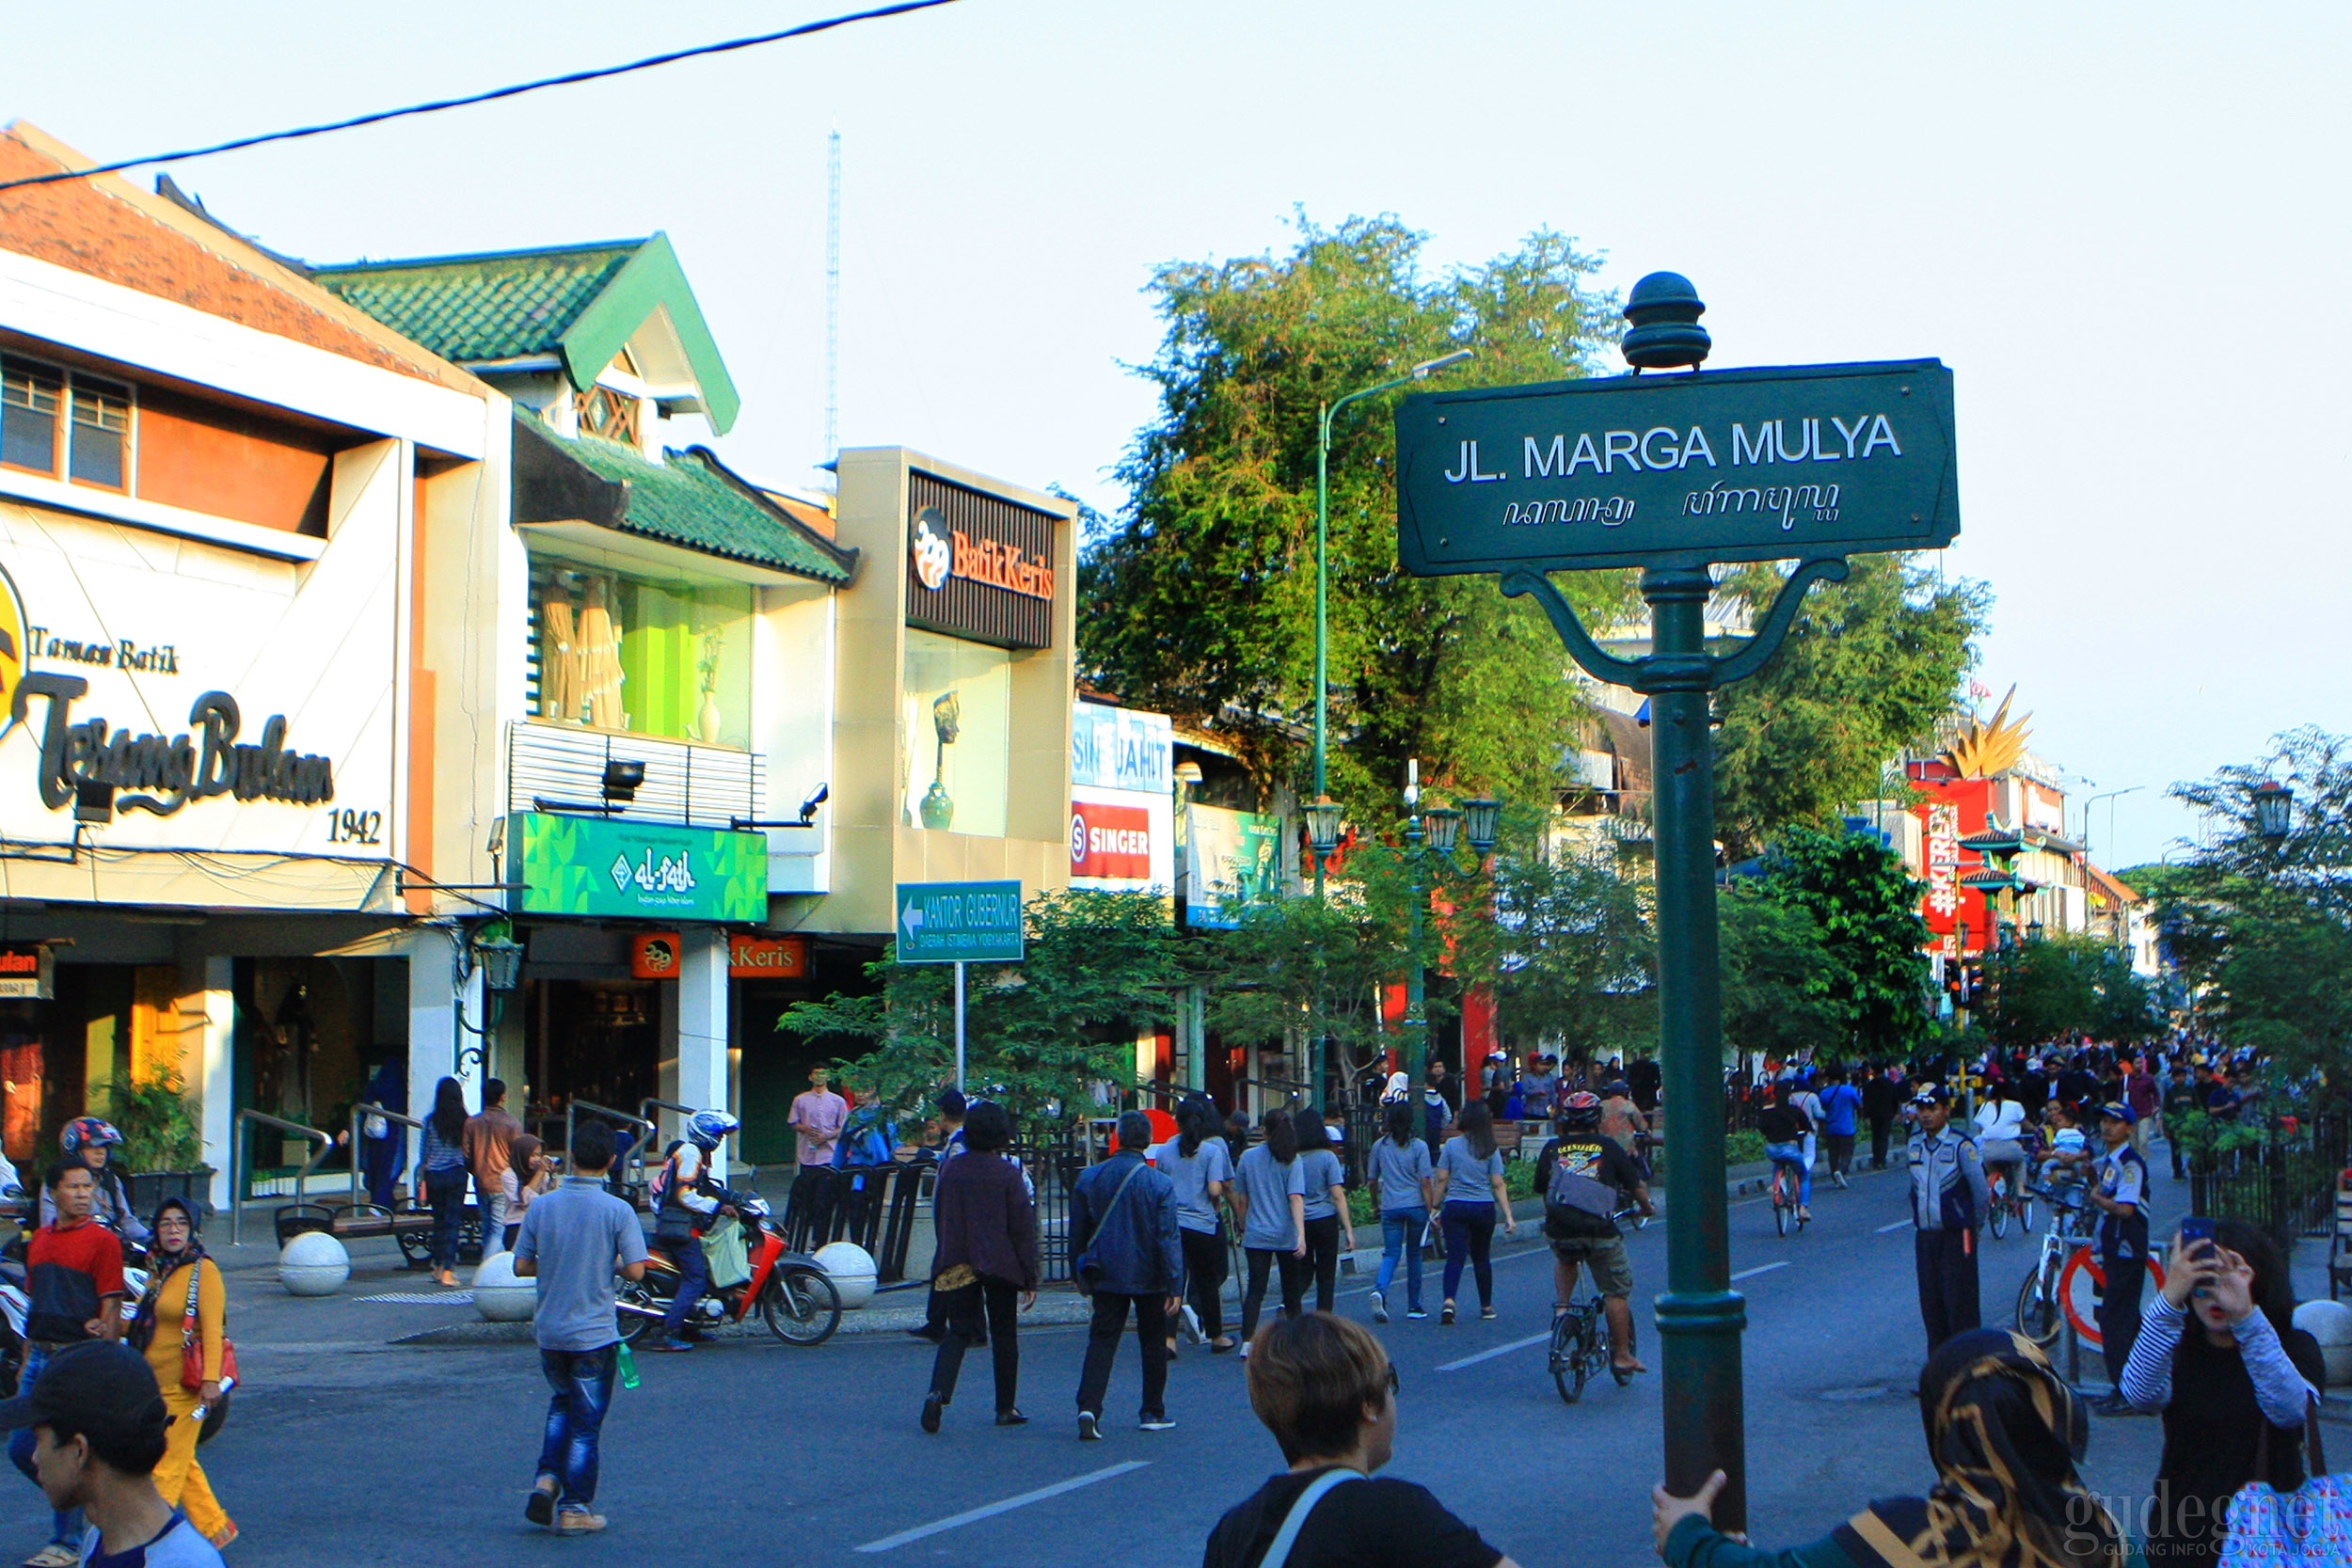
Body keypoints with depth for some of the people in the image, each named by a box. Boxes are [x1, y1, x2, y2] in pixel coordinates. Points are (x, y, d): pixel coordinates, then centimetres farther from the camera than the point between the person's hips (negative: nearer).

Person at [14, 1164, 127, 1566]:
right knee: (22, 1449, 9)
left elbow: (111, 1310, -10)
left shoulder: (102, 1240, -7)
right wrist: (26, 1363, 18)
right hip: (41, 1357, 7)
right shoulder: (40, 1239, 13)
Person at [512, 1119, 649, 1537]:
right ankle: (575, 1509, 10)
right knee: (586, 1421, 7)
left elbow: (521, 1266, -1)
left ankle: (547, 1479, 11)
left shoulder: (541, 1206, -3)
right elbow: (635, 1270, -14)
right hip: (594, 1333, -3)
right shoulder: (617, 1211, -13)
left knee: (562, 1404, 25)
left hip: (549, 1330, 4)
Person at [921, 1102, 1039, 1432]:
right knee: (1003, 1333, 11)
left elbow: (938, 1217, 11)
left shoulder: (950, 1169, 2)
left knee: (958, 1331, 6)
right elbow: (1023, 1228, -8)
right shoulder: (1008, 1174, -9)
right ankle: (1006, 1408, 16)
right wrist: (1030, 1279, -4)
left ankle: (938, 1392, -18)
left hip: (956, 1266, 3)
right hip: (1000, 1266, -3)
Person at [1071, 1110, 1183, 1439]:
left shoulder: (1089, 1180, -2)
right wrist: (1175, 1286, -10)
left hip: (1106, 1276, 2)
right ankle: (1153, 1413, 21)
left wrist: (1084, 1270, 20)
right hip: (1148, 1277, -2)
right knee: (1153, 1343, 14)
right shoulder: (1159, 1185, -12)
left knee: (1101, 1341, 1)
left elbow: (1077, 1234, 6)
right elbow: (1168, 1238, -13)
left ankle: (1089, 1407, -17)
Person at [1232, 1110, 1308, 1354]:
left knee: (1255, 1288, 1)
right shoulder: (1292, 1161, -6)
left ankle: (1248, 1340, -13)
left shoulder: (1248, 1158, 1)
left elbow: (1240, 1199, 7)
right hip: (1286, 1235, -1)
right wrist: (1301, 1235, -21)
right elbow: (1296, 1199, -16)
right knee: (1291, 1288, 14)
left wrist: (1243, 1226, 22)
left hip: (1256, 1235, 1)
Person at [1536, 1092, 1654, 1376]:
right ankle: (1622, 1354, 14)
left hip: (1559, 1230, 2)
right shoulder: (1607, 1146, 8)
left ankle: (1561, 1305, 16)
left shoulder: (1552, 1148, 12)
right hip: (1600, 1230, -2)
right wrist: (1646, 1207, 31)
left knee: (1565, 1258, 35)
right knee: (1616, 1291, 11)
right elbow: (1637, 1185, 11)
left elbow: (1541, 1188, 18)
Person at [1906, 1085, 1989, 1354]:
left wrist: (1975, 1225, 4)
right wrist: (1919, 1219, 14)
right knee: (1931, 1305, 8)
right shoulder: (1915, 1145, 6)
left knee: (1960, 1303, -3)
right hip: (1924, 1235, 5)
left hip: (1956, 1236, -5)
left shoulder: (1961, 1145, -12)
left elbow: (1982, 1192, -6)